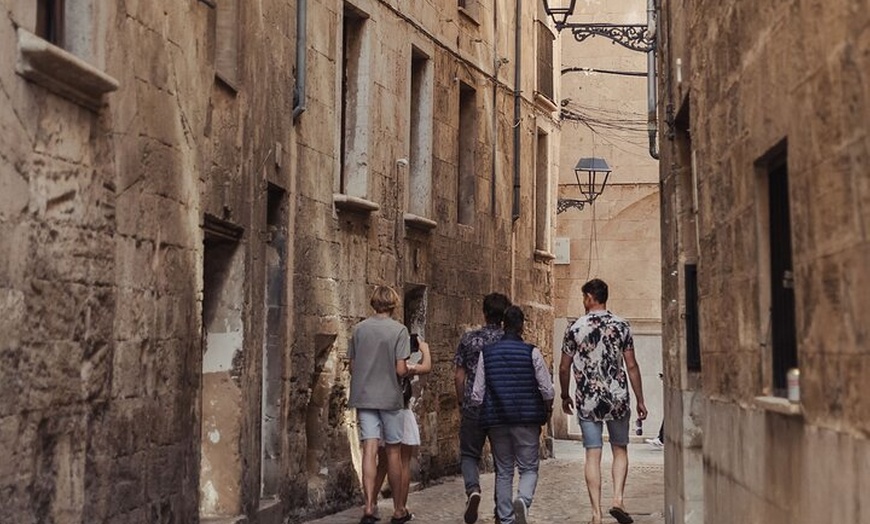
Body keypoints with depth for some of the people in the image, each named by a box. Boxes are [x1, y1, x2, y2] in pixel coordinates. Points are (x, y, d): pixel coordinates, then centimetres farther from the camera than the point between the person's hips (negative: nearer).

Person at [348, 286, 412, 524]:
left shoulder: (359, 329, 3)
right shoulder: (399, 330, -8)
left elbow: (352, 367, 8)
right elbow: (401, 369, -13)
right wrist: (409, 369, 8)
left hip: (364, 397, 3)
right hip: (389, 397, -2)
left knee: (369, 450, -1)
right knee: (393, 451, 8)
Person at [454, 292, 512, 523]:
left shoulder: (469, 339, -1)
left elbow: (459, 376, 0)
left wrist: (461, 401, 15)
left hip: (474, 407, -1)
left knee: (469, 454, 10)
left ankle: (473, 488, -19)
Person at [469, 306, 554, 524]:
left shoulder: (486, 353, 2)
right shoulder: (532, 352, -6)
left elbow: (477, 393, 3)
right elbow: (547, 389, -5)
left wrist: (485, 413, 19)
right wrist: (547, 410, 14)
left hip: (496, 421, 3)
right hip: (527, 420, -2)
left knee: (503, 471, 12)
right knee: (529, 468, 6)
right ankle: (522, 500, -21)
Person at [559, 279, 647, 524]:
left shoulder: (575, 328, -2)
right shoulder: (621, 326, -1)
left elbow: (564, 368, 2)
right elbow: (632, 366, -2)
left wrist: (565, 396, 17)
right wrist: (640, 400, 5)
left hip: (587, 401, 0)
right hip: (617, 398, 0)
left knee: (593, 455, 3)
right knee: (620, 450, 15)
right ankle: (617, 498, -3)